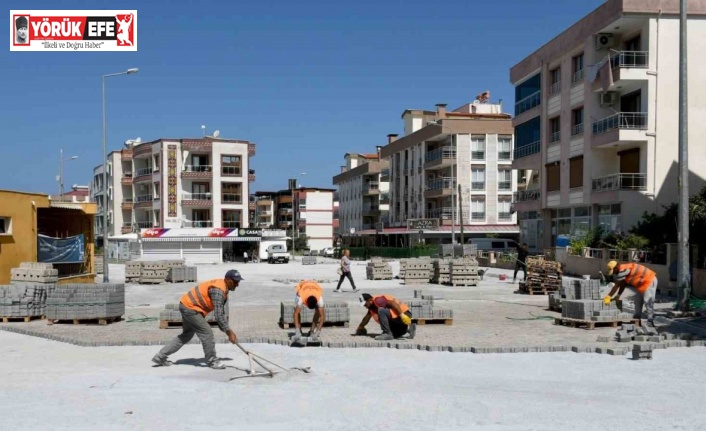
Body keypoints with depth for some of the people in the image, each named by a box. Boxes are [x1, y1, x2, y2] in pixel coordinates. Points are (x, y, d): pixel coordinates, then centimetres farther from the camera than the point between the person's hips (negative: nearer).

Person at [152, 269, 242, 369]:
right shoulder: (218, 290, -25)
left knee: (186, 335, 21)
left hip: (187, 305, 11)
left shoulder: (224, 289, 6)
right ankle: (212, 361, 4)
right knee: (207, 333, -9)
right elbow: (218, 315, -28)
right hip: (190, 307, -11)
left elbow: (221, 312, 12)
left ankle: (160, 356, 27)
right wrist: (229, 332, -24)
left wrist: (228, 330, 7)